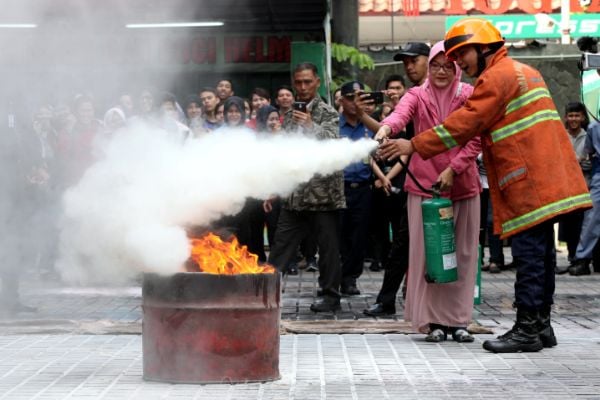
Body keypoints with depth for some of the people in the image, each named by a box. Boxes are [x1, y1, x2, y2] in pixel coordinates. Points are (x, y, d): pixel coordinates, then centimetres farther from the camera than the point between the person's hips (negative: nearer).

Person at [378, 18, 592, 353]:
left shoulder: (497, 76, -9)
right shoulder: (524, 71, 23)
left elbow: (465, 123, -14)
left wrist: (415, 146, -12)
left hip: (530, 183, -10)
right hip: (546, 180, 10)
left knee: (529, 254, -8)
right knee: (541, 253, 12)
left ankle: (527, 329, -6)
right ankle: (540, 325, 17)